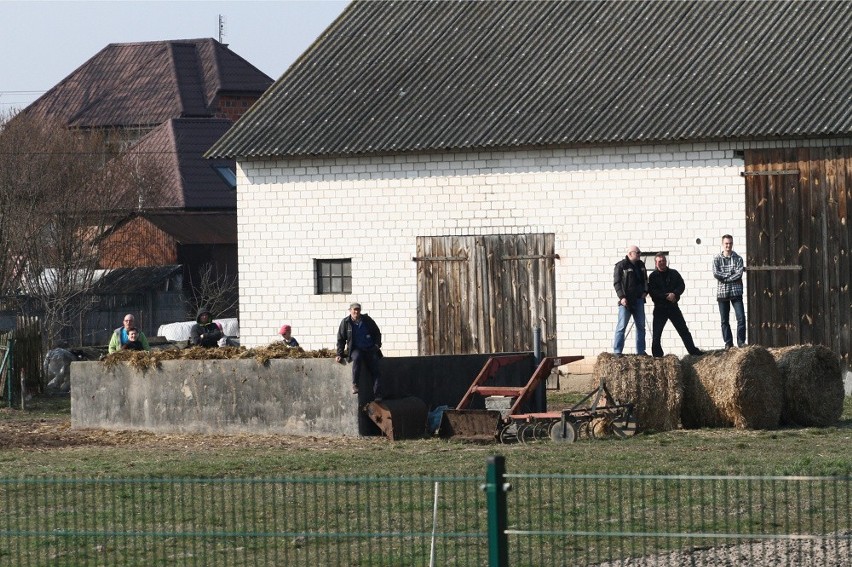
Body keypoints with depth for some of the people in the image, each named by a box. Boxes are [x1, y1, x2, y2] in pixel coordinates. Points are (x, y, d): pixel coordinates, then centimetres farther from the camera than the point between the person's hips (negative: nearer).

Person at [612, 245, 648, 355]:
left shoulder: (640, 265, 12)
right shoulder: (621, 266, -7)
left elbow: (645, 280, 24)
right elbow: (616, 283, -11)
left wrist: (645, 291, 6)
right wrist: (621, 297, -20)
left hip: (639, 300, 7)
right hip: (626, 301, -7)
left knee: (641, 326, 10)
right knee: (621, 326, -8)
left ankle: (640, 351, 17)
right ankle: (617, 351, -9)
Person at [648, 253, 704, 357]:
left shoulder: (674, 273, 9)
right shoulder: (653, 276, 0)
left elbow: (682, 286, 3)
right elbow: (652, 291, -10)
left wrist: (674, 294, -17)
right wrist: (666, 296, -20)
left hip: (673, 306, 2)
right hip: (660, 308, -2)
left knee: (683, 329, 6)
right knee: (656, 333, -5)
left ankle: (693, 350, 11)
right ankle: (657, 355, 1)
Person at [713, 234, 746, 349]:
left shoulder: (738, 258, 4)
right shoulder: (717, 259, 5)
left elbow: (739, 274, -9)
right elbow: (716, 274, -9)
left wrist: (724, 278, -12)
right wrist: (732, 274, -10)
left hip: (736, 292, -1)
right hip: (722, 292, 1)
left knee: (741, 317, -10)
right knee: (725, 321, 4)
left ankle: (741, 341, -4)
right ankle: (728, 343, 10)